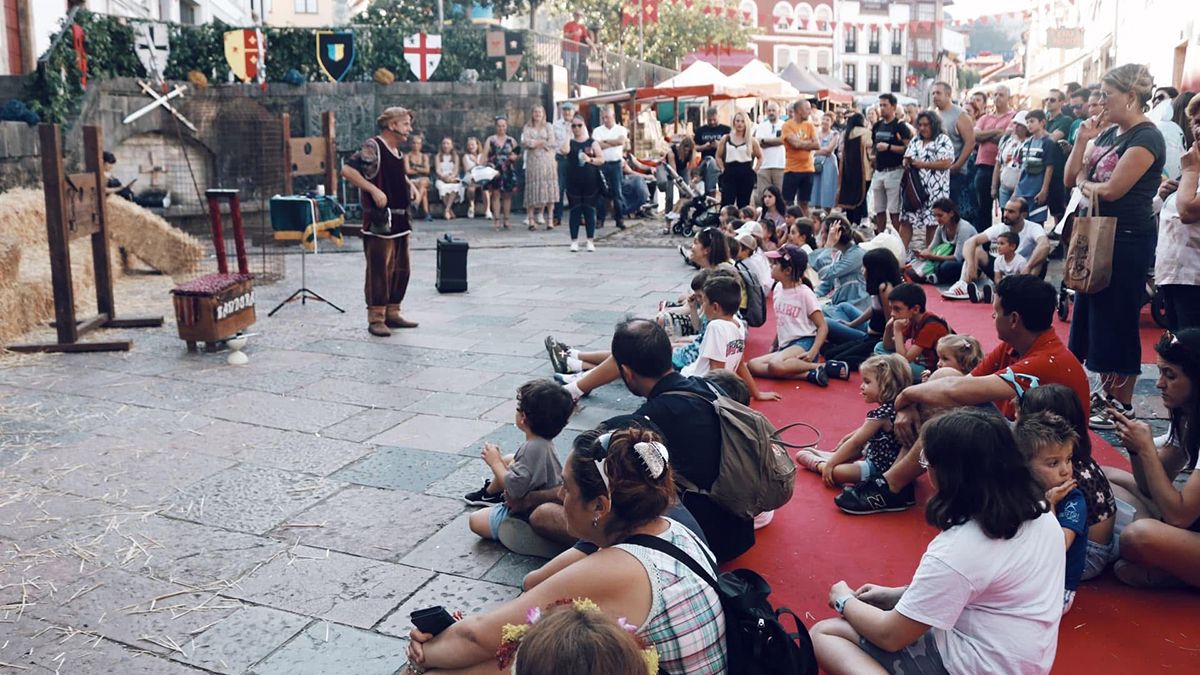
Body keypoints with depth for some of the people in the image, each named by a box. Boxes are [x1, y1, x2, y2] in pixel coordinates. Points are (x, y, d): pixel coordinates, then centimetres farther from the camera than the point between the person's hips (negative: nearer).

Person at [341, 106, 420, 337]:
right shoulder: (372, 147, -11)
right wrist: (373, 190, -24)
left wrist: (410, 185, 14)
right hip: (380, 220, -9)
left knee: (401, 269, 13)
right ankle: (376, 318, 2)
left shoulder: (397, 151, 16)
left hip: (400, 219, 9)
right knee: (379, 270, -5)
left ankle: (392, 313, 23)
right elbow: (347, 170, -21)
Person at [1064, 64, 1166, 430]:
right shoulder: (1109, 133, 13)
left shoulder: (1147, 137, -13)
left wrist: (1084, 183, -2)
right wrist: (1082, 140, -2)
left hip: (1128, 238, -9)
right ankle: (1106, 391, 25)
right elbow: (1072, 178, 11)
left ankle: (1123, 404, 7)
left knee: (1117, 320, -4)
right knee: (1092, 311, 13)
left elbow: (1111, 189, -21)